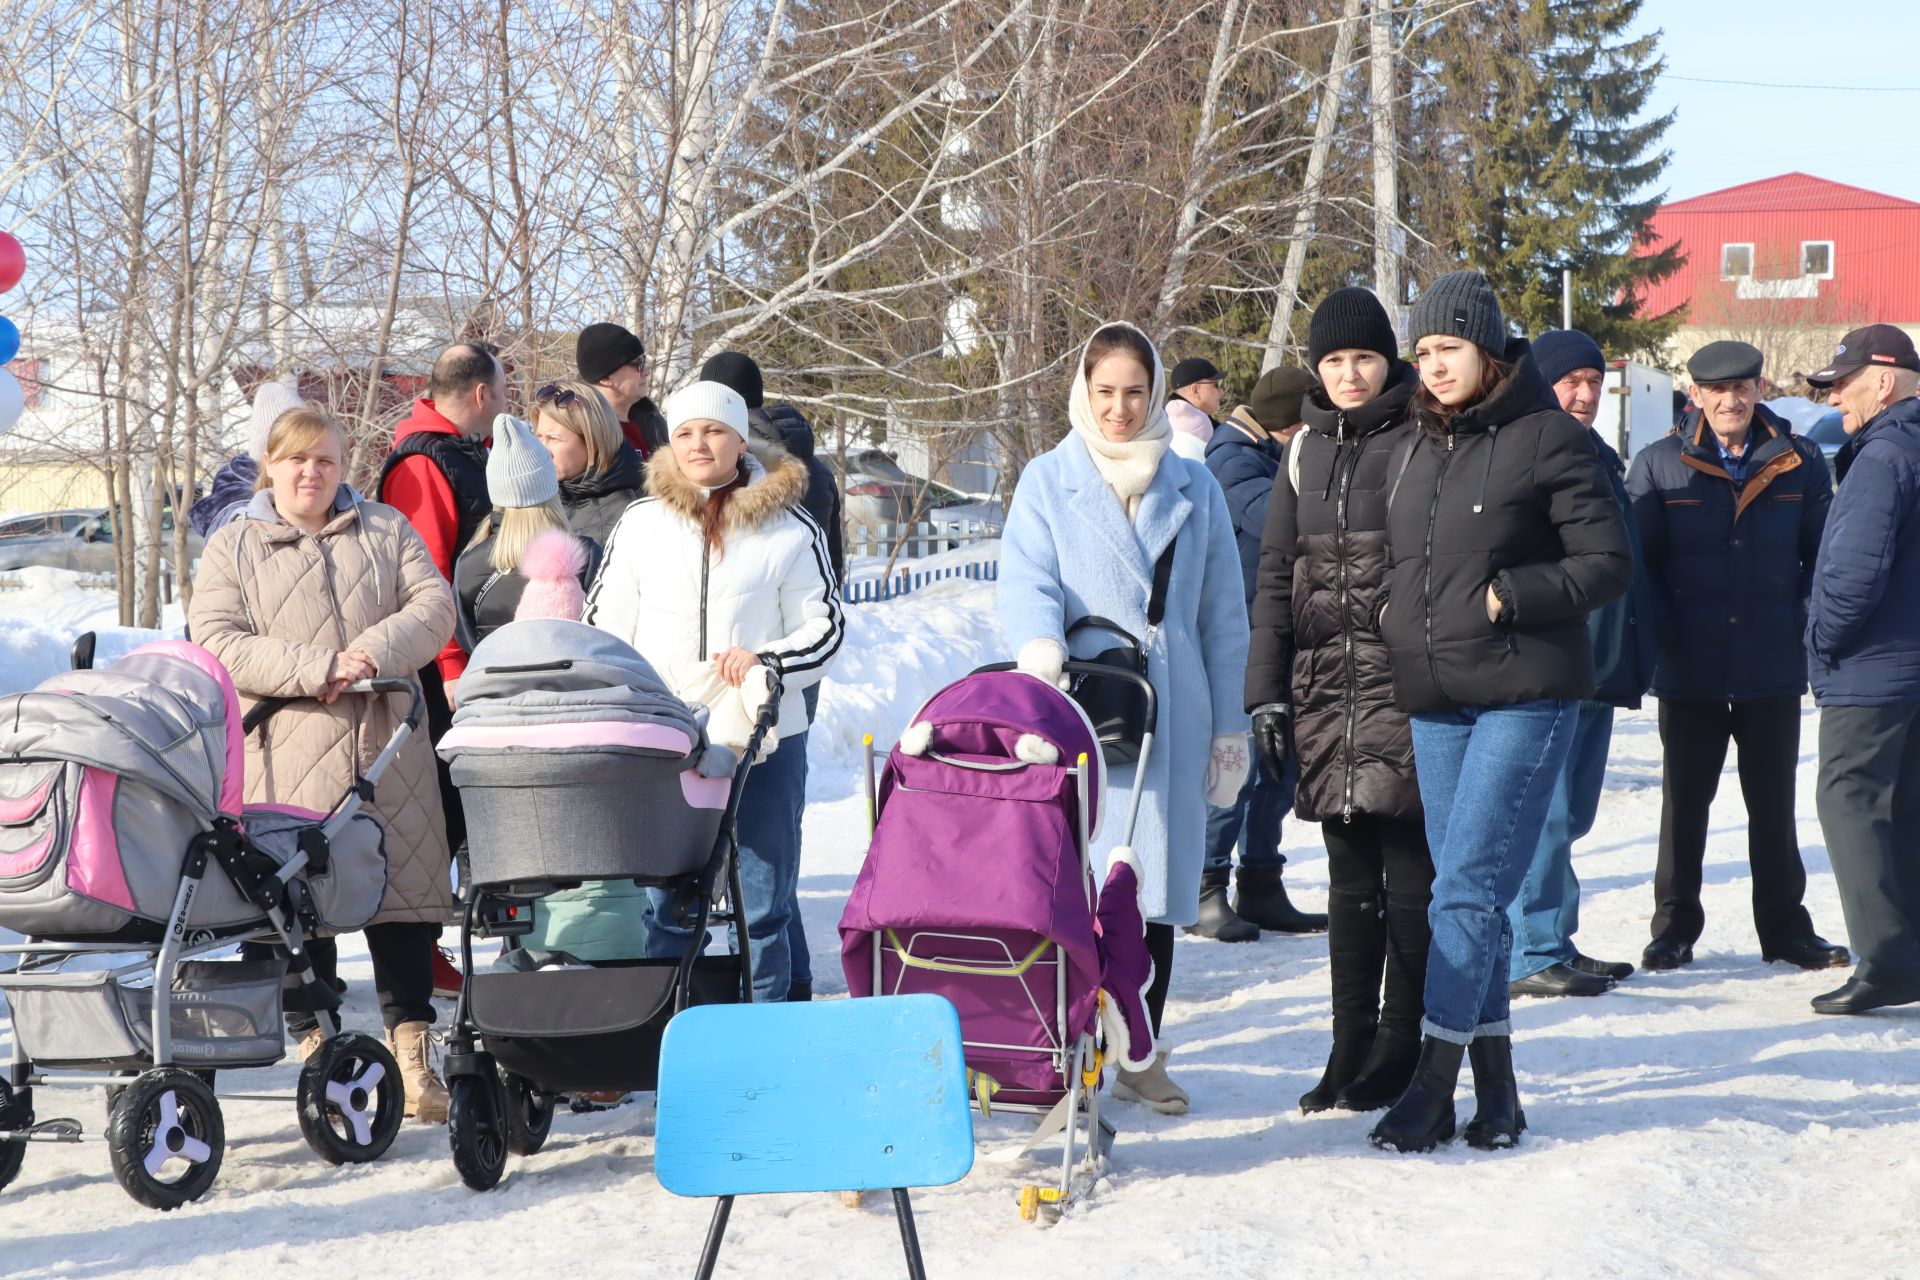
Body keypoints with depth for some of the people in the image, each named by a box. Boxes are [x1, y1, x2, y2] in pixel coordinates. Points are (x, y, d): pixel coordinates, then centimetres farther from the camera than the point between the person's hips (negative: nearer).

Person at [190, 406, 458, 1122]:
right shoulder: (232, 549, 9)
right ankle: (316, 1045, 8)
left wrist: (374, 653, -13)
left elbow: (433, 606, 5)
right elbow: (217, 644, -4)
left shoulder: (386, 530, 16)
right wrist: (317, 667, -15)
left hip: (388, 747, 1)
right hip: (287, 754, -1)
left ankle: (411, 1047, 4)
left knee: (403, 897, -2)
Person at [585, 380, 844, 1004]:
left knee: (764, 902, 3)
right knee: (665, 903, 1)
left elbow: (825, 627, 6)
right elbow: (603, 628, 14)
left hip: (764, 740, -1)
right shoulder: (640, 525, 10)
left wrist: (766, 661, -12)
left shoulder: (790, 529, 4)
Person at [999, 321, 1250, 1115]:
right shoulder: (1047, 481, 7)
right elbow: (1025, 580, -7)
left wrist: (1229, 728, 11)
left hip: (1170, 716, 3)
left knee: (1158, 881, 4)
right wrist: (1039, 647, -28)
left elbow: (1223, 616, 14)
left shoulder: (1193, 489, 14)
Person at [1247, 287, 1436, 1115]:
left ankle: (1401, 1055, 5)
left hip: (1406, 683, -5)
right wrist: (1265, 693, 10)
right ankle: (1351, 1054, 15)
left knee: (1409, 874, -3)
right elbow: (1275, 575, 16)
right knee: (1349, 877, 10)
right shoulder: (1307, 449, 14)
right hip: (1325, 687, 5)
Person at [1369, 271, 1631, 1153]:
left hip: (1526, 697, -7)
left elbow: (1610, 562, -9)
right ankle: (1495, 1093, 14)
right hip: (1436, 701, 7)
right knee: (1467, 892, 8)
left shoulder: (1548, 437, -7)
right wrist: (1401, 618, 7)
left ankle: (1433, 1083, -7)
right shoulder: (1417, 446, 13)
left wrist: (1506, 597, -14)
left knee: (1469, 888, -11)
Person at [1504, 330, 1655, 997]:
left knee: (1571, 813, 13)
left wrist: (1637, 658, 19)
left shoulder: (1602, 460, 18)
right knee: (1546, 813, -8)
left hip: (1600, 666, 9)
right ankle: (1534, 955, -5)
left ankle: (1558, 943, 20)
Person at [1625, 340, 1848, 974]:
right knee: (1684, 802, 8)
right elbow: (1638, 560, 1)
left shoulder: (1798, 464, 3)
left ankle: (1785, 927, 19)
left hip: (1773, 667, 1)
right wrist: (1665, 632, -8)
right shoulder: (1658, 466, 0)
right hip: (1690, 673, -1)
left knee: (1773, 803, 9)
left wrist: (1803, 623, -3)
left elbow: (1823, 554, 8)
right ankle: (1674, 928, 18)